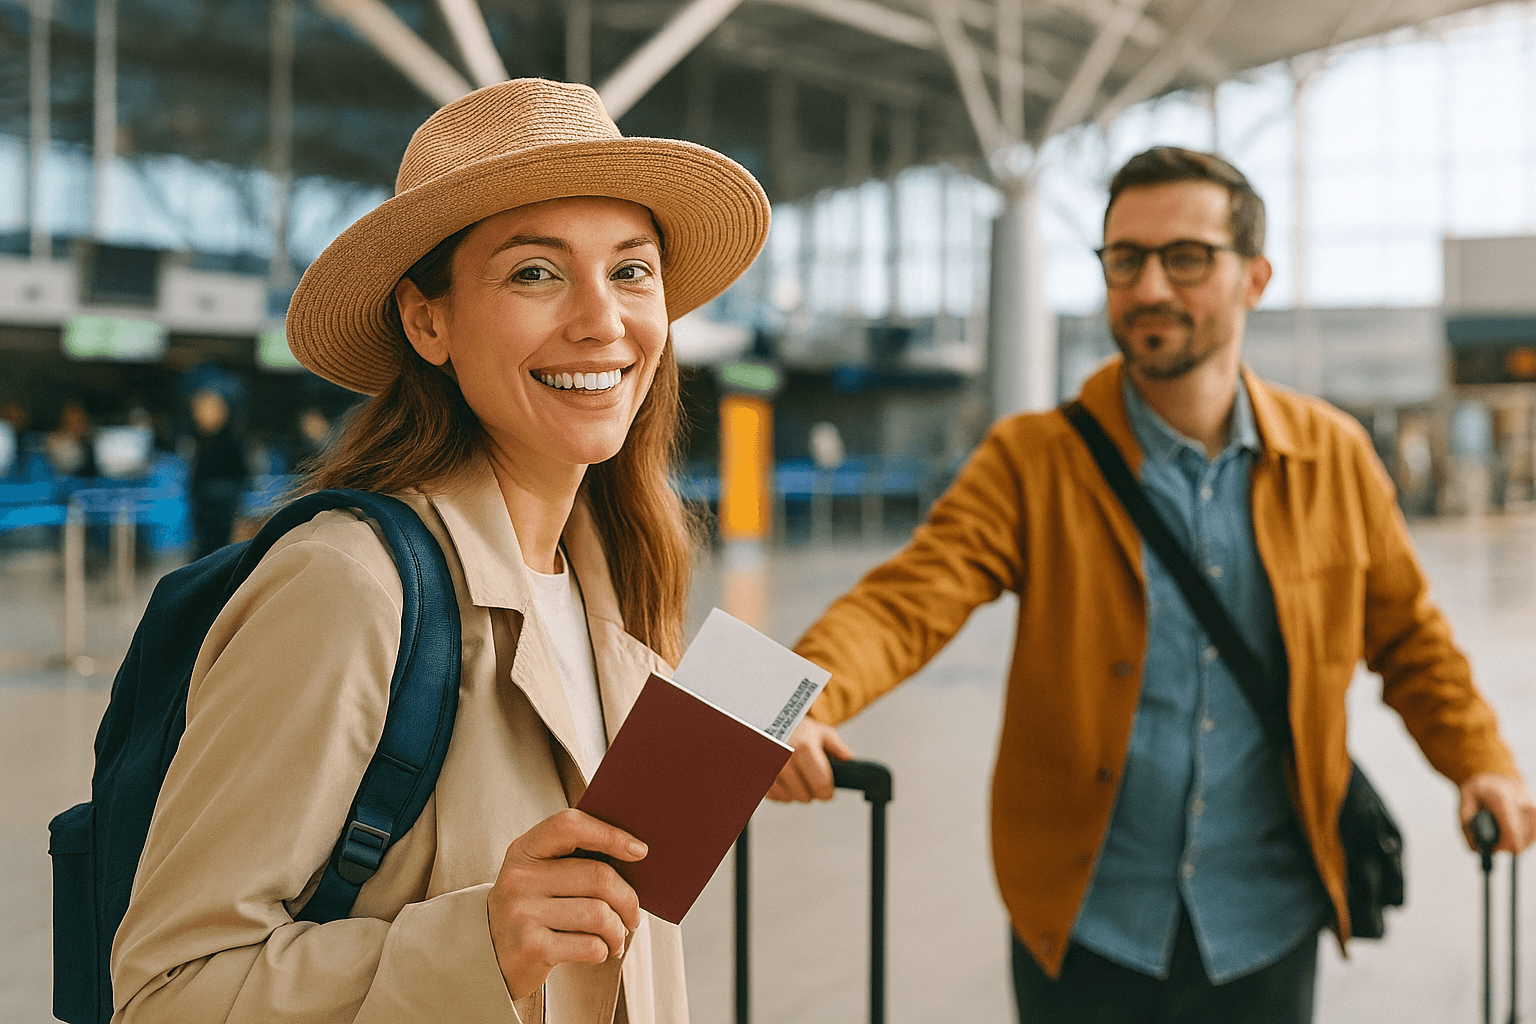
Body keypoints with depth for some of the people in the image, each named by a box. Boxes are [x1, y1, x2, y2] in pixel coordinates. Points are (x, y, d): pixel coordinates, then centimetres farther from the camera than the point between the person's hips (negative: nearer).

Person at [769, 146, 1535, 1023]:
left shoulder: (1334, 457, 2)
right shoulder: (1032, 461, -6)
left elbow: (1407, 635, 12)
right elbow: (909, 602, -18)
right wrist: (805, 699, -37)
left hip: (1267, 927, 2)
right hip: (1084, 926, -2)